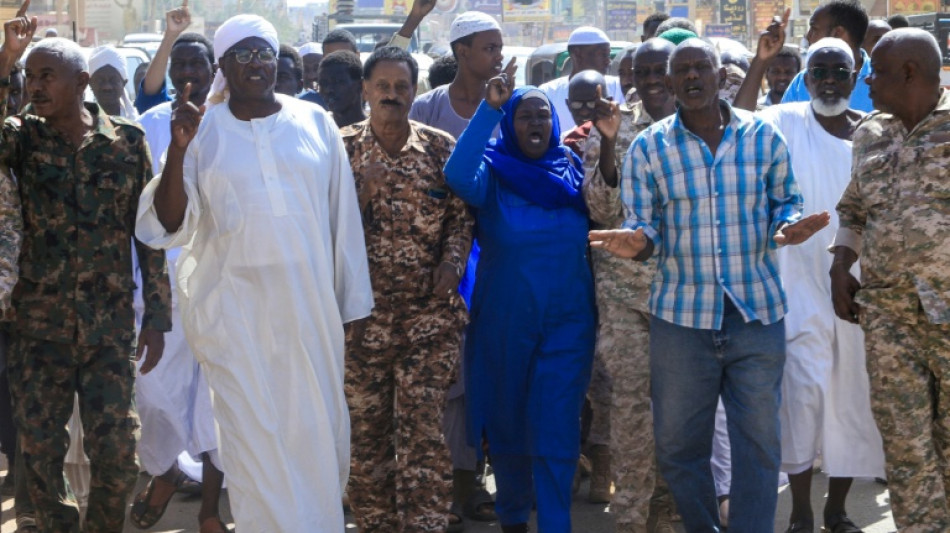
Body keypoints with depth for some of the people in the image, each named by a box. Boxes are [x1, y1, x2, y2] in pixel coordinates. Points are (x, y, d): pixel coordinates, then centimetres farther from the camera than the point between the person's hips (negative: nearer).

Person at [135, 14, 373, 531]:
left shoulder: (314, 123, 3)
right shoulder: (204, 130, 0)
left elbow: (343, 217, 7)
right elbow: (169, 226, -5)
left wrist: (353, 303, 7)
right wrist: (178, 148, -18)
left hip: (309, 302, 1)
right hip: (235, 308, -1)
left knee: (318, 427, 7)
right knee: (252, 434, 3)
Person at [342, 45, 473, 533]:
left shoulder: (441, 147, 5)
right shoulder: (342, 149, 2)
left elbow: (461, 215, 9)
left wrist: (452, 260, -7)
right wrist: (363, 190, -16)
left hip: (429, 310, 0)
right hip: (361, 311, 1)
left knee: (422, 428, -5)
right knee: (365, 428, 7)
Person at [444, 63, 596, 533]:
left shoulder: (573, 168, 3)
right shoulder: (493, 170, -6)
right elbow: (458, 176, -28)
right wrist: (489, 108, -32)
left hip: (567, 321, 1)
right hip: (504, 319, 0)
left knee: (556, 431, -5)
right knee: (508, 424, 14)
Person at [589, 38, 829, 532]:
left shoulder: (763, 136, 1)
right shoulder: (648, 148, 0)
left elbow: (783, 201, 11)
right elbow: (643, 227, 1)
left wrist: (787, 226, -12)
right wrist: (637, 243, -22)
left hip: (758, 312, 0)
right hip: (682, 316, 0)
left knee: (759, 444, 5)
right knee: (678, 445, 8)